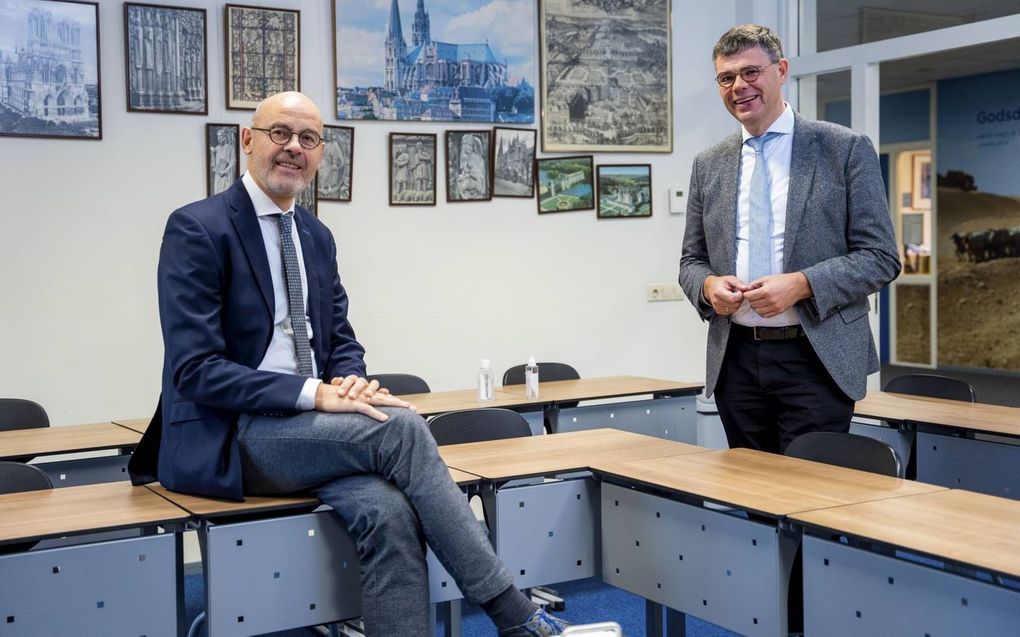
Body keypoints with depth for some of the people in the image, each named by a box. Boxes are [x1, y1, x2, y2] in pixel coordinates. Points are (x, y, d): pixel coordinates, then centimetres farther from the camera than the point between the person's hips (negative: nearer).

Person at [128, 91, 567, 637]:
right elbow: (195, 368, -16)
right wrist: (314, 393, -24)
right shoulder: (197, 229, -8)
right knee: (401, 426, -26)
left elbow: (341, 340, 19)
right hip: (228, 439, -6)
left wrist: (350, 380, -7)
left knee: (389, 511, -26)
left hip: (306, 428, 6)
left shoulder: (316, 236, 14)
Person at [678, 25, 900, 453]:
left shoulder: (846, 150, -1)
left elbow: (880, 257, -4)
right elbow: (692, 260, 15)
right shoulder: (708, 165, 11)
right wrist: (708, 285, -8)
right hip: (735, 359, 4)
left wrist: (801, 284, -18)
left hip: (818, 358, -4)